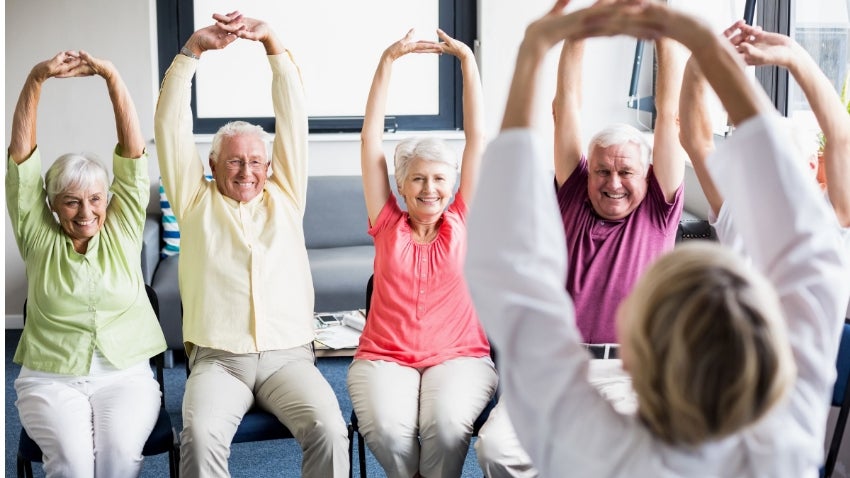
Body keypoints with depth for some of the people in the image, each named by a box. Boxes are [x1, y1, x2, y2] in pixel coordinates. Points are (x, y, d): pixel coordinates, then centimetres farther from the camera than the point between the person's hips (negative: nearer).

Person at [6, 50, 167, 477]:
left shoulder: (122, 230, 8)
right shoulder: (39, 237, 6)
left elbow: (133, 150, -2)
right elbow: (22, 155, -2)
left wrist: (112, 77, -12)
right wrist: (36, 79, -13)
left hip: (125, 374, 0)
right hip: (50, 379, 0)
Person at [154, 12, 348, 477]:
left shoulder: (284, 197, 15)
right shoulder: (196, 201, 13)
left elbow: (293, 118, 7)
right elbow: (171, 126, 5)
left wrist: (272, 42, -3)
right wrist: (193, 48, -4)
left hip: (289, 356, 1)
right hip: (217, 359, -1)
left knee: (329, 429, -27)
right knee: (200, 436, -30)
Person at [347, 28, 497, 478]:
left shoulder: (463, 222, 8)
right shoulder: (388, 224, 8)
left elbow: (476, 135, 4)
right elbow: (371, 136, 5)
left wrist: (468, 60, 1)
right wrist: (387, 61, 2)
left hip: (459, 356, 0)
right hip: (383, 357, 0)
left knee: (446, 424, -31)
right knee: (387, 429, -29)